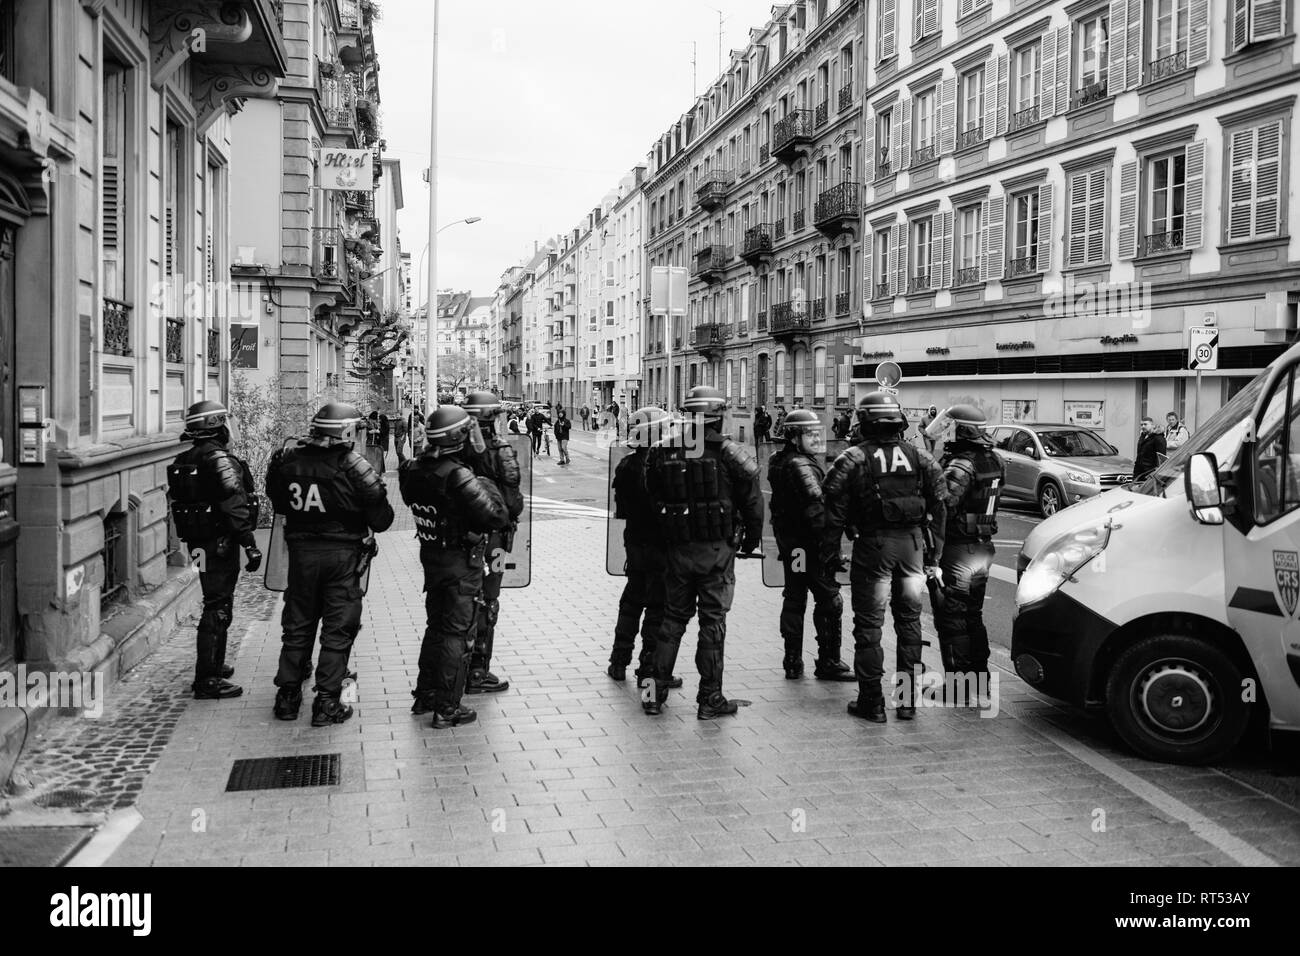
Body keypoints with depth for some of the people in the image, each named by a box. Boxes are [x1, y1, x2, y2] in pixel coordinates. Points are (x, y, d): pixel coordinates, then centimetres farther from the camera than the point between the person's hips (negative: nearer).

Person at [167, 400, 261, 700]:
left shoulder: (184, 459, 11)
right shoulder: (218, 457, -17)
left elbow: (178, 500, 17)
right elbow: (235, 504, -22)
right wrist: (250, 544, -21)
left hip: (198, 540, 9)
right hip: (220, 540, -9)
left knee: (218, 604, 22)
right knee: (217, 608, -5)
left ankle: (213, 665, 34)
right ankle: (207, 681, -3)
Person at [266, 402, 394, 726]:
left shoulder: (287, 460, -2)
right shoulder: (356, 469, -13)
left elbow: (278, 504, 13)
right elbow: (381, 521, -8)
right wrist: (378, 496, 9)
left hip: (301, 551, 4)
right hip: (342, 554, -4)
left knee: (297, 625, 16)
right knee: (338, 629, 6)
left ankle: (287, 696, 24)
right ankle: (326, 703, 7)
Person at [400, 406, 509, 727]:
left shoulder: (415, 471, -3)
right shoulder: (459, 477, -26)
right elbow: (498, 517, -26)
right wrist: (488, 487, -7)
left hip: (430, 556, 8)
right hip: (462, 564, -7)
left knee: (436, 626, 21)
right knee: (457, 633, 2)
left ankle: (424, 694, 32)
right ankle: (447, 708, 8)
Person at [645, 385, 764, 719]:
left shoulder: (663, 451, 0)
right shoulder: (729, 453, -10)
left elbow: (653, 499, 5)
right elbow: (752, 501, -8)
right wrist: (751, 539, 6)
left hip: (677, 548, 3)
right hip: (717, 548, -3)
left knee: (673, 617, 15)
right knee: (713, 622, 5)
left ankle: (657, 693, 18)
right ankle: (709, 699, 10)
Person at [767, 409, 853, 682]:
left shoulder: (778, 462, 13)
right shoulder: (801, 465, -17)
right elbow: (815, 508, -25)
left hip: (787, 540, 10)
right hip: (808, 545, -10)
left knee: (794, 601, 14)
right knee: (829, 601, 0)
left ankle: (793, 663, 19)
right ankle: (828, 663, 5)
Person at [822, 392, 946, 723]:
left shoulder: (853, 459, -5)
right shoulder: (920, 457, 6)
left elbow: (835, 507, -7)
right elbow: (938, 505, 7)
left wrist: (831, 552, 1)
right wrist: (934, 549, 12)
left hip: (873, 545, -4)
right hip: (912, 543, 4)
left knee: (869, 624, 4)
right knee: (909, 620, 14)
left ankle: (872, 702, 5)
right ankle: (908, 699, 19)